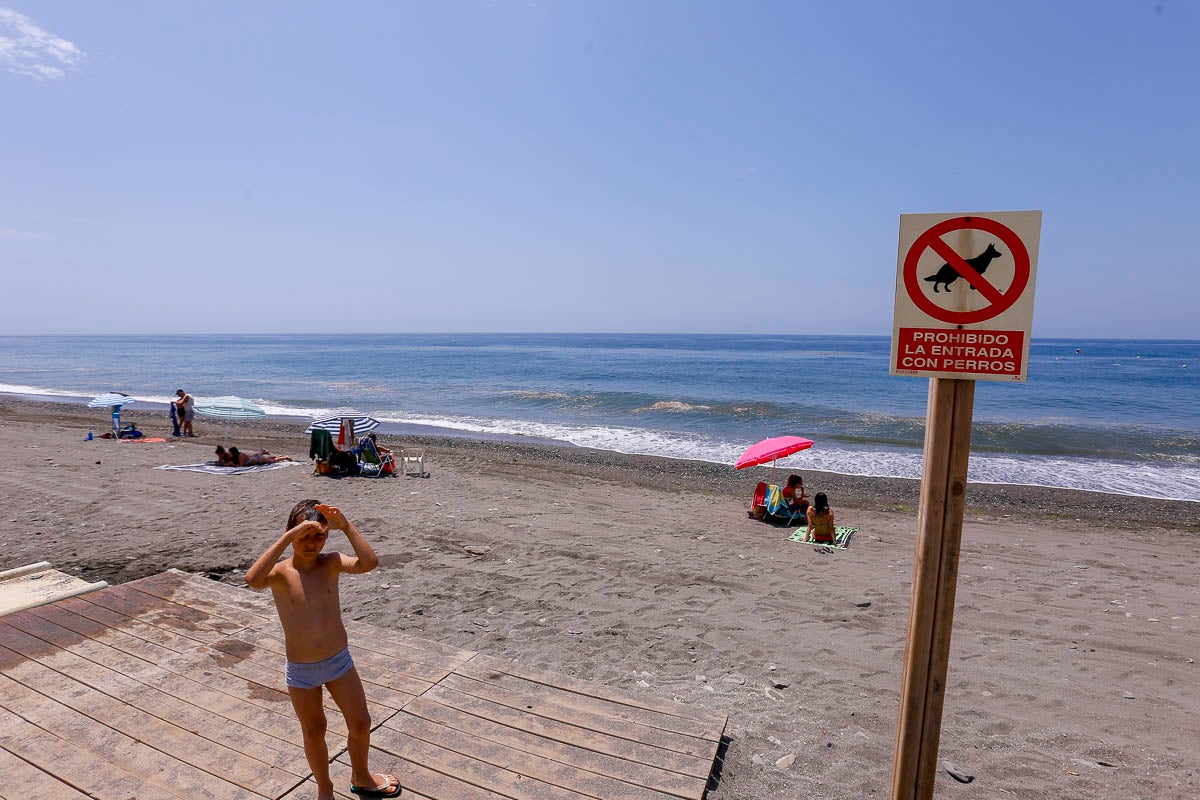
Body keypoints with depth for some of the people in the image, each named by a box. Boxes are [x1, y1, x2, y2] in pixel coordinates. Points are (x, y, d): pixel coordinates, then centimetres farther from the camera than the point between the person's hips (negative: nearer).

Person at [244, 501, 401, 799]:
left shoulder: (330, 562, -11)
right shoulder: (280, 572, -16)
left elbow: (369, 563, -30)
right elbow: (253, 579, -40)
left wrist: (346, 526, -33)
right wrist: (288, 537, -41)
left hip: (340, 661, 2)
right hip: (301, 671, -2)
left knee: (361, 724, 12)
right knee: (314, 733, 17)